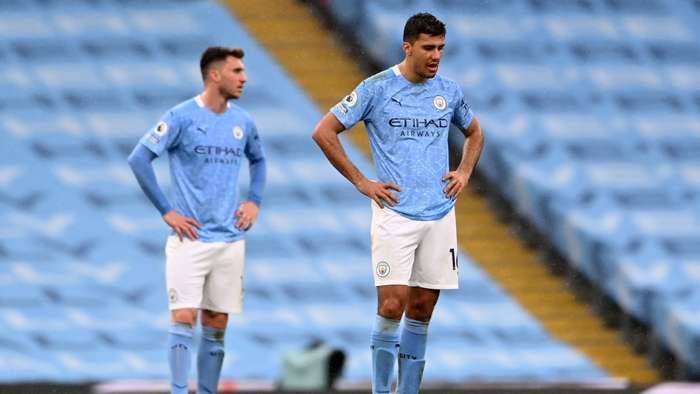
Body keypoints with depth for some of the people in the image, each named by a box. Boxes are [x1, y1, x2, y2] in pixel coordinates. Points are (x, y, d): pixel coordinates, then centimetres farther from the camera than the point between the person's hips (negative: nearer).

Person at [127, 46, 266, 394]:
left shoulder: (243, 122, 8)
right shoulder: (181, 117, -9)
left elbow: (258, 160, 28)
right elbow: (138, 159, -10)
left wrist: (254, 200, 12)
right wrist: (166, 211, -11)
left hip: (230, 240, 5)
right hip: (190, 236, -5)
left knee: (216, 325, 6)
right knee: (184, 317, -11)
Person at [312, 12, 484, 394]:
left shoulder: (449, 91, 9)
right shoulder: (376, 89, -5)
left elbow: (474, 133, 28)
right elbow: (324, 132, -3)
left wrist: (464, 172, 10)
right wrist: (361, 182, -5)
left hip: (440, 215, 4)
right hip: (395, 215, -4)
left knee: (421, 310, 5)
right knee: (392, 306, -12)